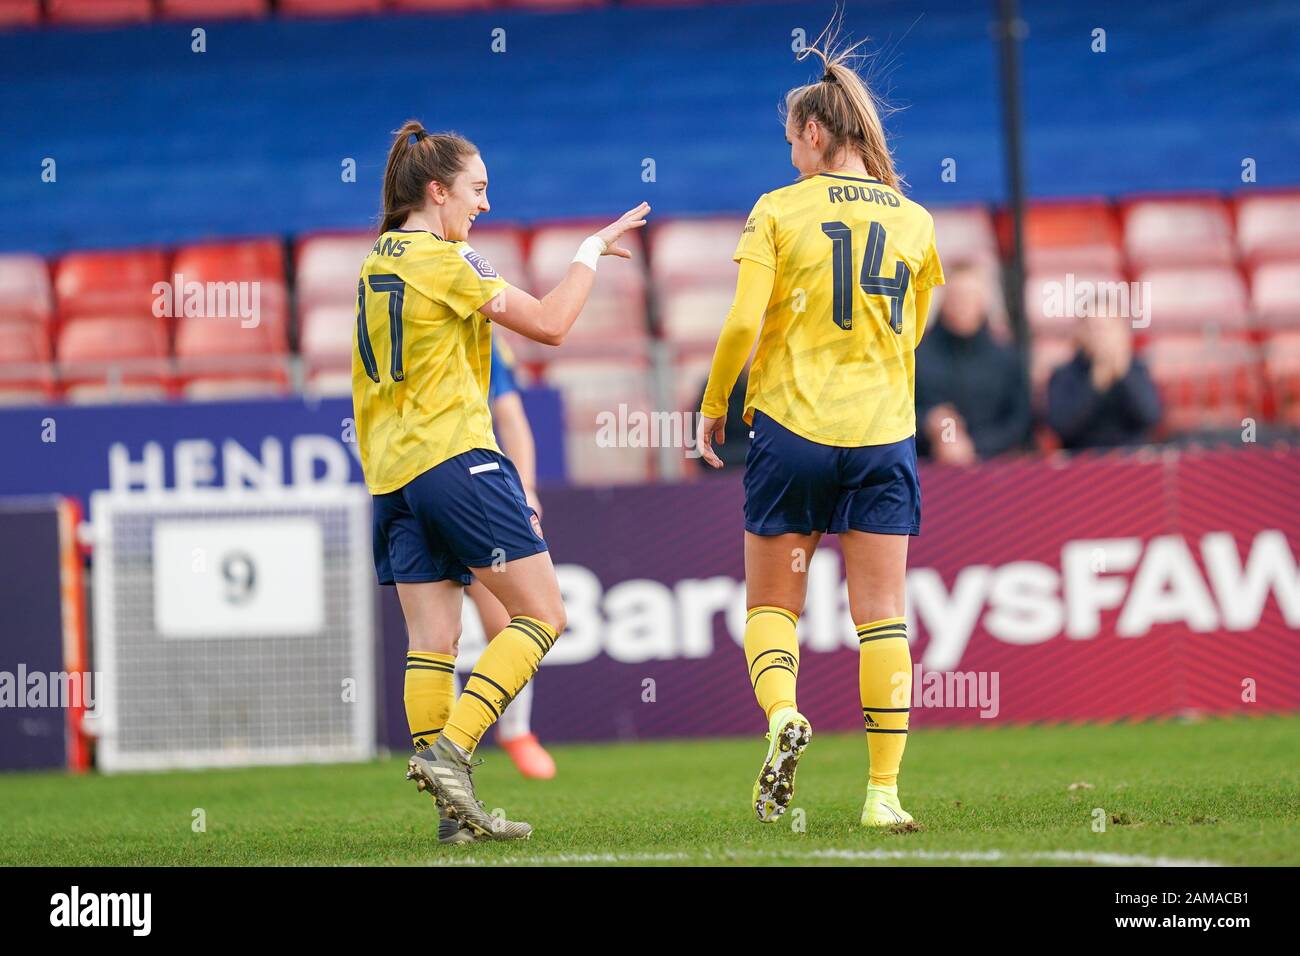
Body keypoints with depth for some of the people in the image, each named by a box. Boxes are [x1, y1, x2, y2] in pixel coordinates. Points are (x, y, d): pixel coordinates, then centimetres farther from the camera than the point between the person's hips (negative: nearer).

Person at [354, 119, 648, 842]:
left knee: (433, 638, 4)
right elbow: (550, 324, -10)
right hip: (455, 456, -8)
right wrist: (592, 252, 3)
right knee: (541, 615, -3)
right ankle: (449, 751, -16)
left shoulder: (376, 261, 16)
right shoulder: (443, 260, -9)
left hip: (391, 471, 8)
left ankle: (454, 810, -1)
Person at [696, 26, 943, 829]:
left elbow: (743, 322, -10)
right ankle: (885, 790, -4)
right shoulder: (914, 223, 7)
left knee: (772, 604, 11)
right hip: (884, 432, 2)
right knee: (882, 616, 2)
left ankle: (782, 714, -17)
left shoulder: (779, 211, -3)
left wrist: (714, 406, 5)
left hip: (792, 428, -2)